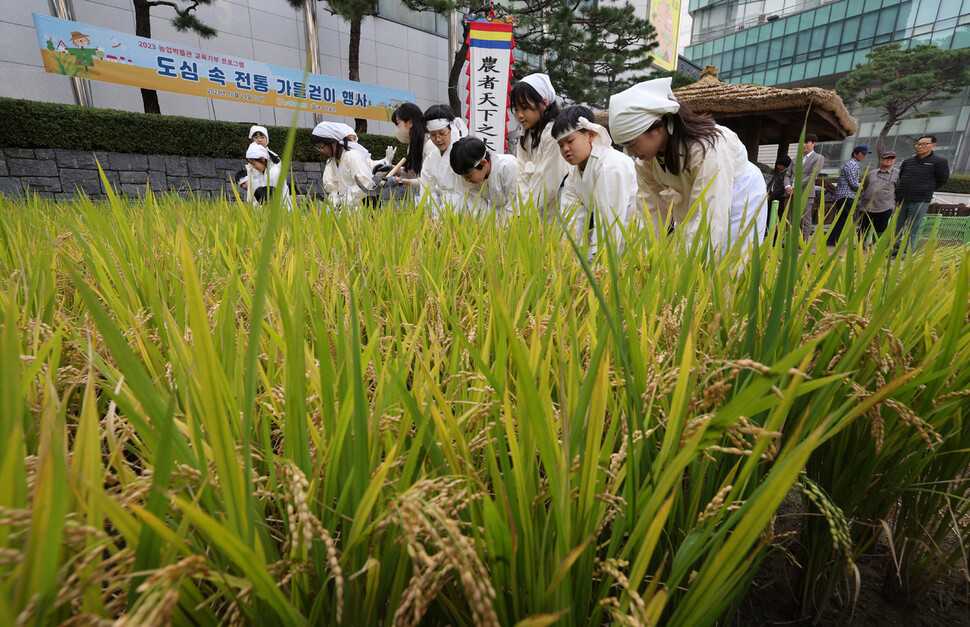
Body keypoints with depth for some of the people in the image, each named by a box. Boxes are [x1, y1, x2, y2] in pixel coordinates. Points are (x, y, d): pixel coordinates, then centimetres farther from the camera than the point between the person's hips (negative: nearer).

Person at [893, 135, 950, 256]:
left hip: (920, 202, -4)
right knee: (897, 227, 7)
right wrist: (900, 191, 16)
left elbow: (943, 180, 7)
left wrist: (927, 190, 12)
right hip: (901, 200, 4)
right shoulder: (907, 161, 10)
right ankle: (895, 249, 16)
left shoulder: (939, 161, -1)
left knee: (913, 230, -2)